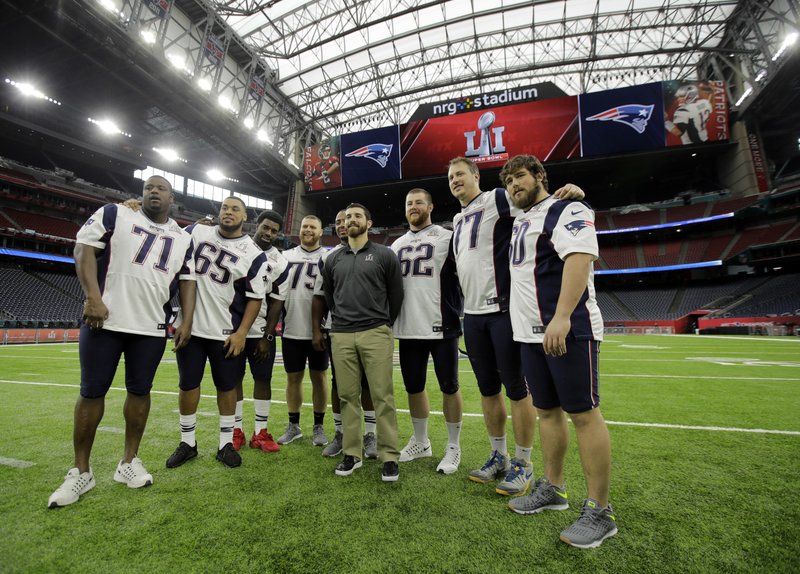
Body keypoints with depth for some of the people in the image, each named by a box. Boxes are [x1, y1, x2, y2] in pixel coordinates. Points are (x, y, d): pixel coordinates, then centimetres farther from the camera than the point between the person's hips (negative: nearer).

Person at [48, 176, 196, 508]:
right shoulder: (114, 214, 6)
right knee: (92, 391, 4)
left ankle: (129, 462, 23)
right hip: (105, 318, -2)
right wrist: (92, 297, -14)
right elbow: (84, 249, -2)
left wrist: (187, 322, 1)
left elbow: (187, 281, 10)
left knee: (140, 390, 8)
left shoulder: (183, 239, 12)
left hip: (152, 327, 2)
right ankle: (80, 471, 19)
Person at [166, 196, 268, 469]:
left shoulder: (254, 254, -5)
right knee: (188, 384, 12)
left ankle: (226, 444, 23)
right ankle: (187, 442, 29)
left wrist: (241, 332, -10)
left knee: (227, 386, 8)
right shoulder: (196, 231, 3)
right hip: (190, 326, 3)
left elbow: (255, 298, -5)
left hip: (226, 333, -2)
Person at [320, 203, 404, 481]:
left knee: (382, 396, -2)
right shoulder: (333, 260, 14)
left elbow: (396, 294, 7)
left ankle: (389, 456, 10)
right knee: (348, 396, 8)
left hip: (376, 334, -3)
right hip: (341, 336, 4)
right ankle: (351, 453, 21)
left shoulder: (385, 255, 4)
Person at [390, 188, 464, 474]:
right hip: (408, 329, 6)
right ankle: (420, 442, 35)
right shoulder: (397, 245, 15)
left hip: (442, 326, -5)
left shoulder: (447, 237, -2)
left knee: (449, 387, 7)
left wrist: (460, 314, -11)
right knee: (414, 387, 16)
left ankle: (453, 447, 25)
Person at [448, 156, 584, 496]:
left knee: (516, 388, 3)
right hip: (472, 315, 8)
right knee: (487, 388, 14)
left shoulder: (496, 200, -3)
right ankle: (498, 456, 30)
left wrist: (569, 190, -33)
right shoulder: (457, 220, 19)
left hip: (503, 310, -7)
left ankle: (522, 464, 20)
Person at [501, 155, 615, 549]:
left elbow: (579, 259, -22)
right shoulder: (520, 223, 21)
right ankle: (553, 489, 31)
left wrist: (561, 318, -31)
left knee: (583, 414, -1)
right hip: (531, 334, 9)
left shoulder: (566, 210, -6)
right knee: (547, 411, 15)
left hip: (568, 331, -9)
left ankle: (600, 512, 14)